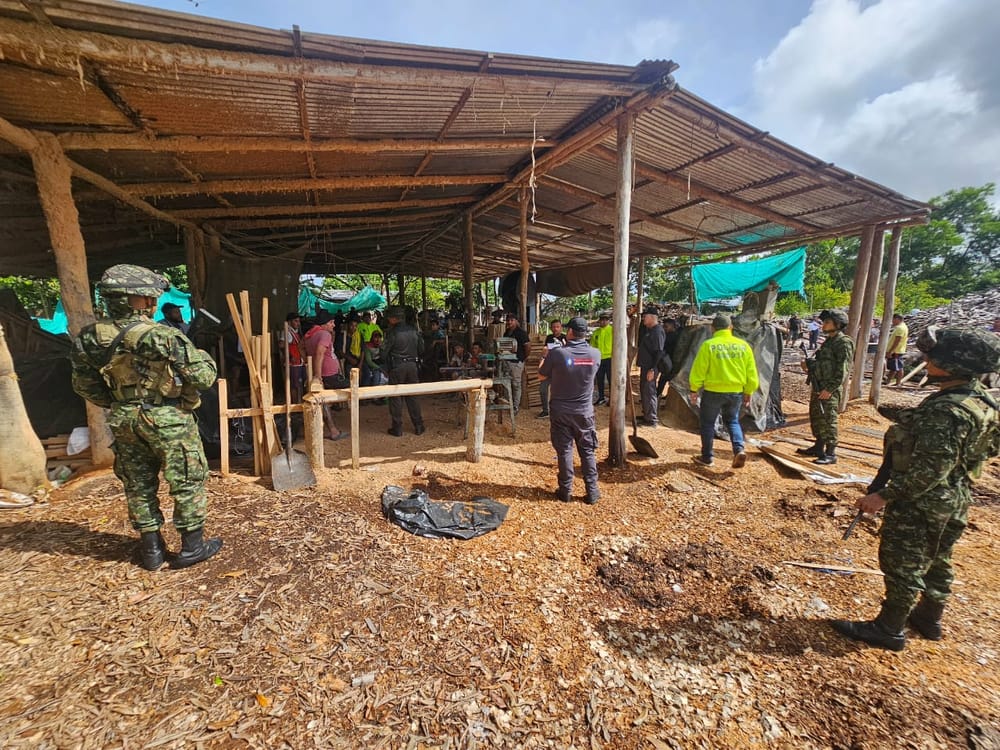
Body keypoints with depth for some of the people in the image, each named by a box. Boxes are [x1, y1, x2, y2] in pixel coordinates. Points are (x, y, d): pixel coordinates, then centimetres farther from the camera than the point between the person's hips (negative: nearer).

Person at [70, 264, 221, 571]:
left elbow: (84, 385, 8)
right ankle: (192, 546, 18)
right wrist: (202, 355, 0)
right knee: (187, 482, 8)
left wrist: (116, 405, 21)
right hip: (168, 420, -6)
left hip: (124, 420, 6)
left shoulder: (89, 337, -2)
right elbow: (204, 377, -20)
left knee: (138, 484, 18)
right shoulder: (162, 336, -22)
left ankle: (151, 549, 29)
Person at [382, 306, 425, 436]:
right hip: (412, 365, 5)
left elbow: (384, 352, -9)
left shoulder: (393, 332, -12)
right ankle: (419, 426, 14)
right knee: (412, 396, 12)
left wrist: (386, 365, 8)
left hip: (397, 367, -5)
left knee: (396, 397, 5)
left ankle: (397, 428, 8)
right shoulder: (413, 330, 4)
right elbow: (421, 349, 9)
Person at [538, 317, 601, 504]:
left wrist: (546, 357, 18)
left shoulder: (557, 354, -18)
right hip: (584, 411, 2)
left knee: (564, 450, 10)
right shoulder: (595, 354, -8)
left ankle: (566, 491, 19)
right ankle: (592, 492, 19)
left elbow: (541, 373, -2)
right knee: (588, 451, 13)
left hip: (560, 411, -2)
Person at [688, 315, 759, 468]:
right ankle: (739, 449, 3)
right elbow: (751, 373, 6)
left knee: (707, 423, 12)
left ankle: (707, 457, 18)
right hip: (736, 392, 4)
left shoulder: (708, 345, -11)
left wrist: (694, 390, 0)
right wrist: (748, 393, 17)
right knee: (732, 421, 23)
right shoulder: (743, 345, 2)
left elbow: (698, 370, -11)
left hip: (713, 391, -4)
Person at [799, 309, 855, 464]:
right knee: (816, 418, 17)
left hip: (830, 390, -9)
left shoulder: (844, 343, -12)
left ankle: (830, 454, 1)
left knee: (829, 421, -5)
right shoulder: (828, 341, 15)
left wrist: (830, 389, -21)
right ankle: (818, 447, 29)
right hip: (818, 387, 9)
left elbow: (842, 370, -18)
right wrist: (809, 363, 5)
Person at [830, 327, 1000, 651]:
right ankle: (929, 618, 42)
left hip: (921, 503, -10)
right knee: (935, 561, 24)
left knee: (903, 565, 5)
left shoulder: (947, 411, -29)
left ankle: (888, 629, 19)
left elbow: (929, 470, -28)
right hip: (951, 501, 10)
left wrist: (884, 495, -24)